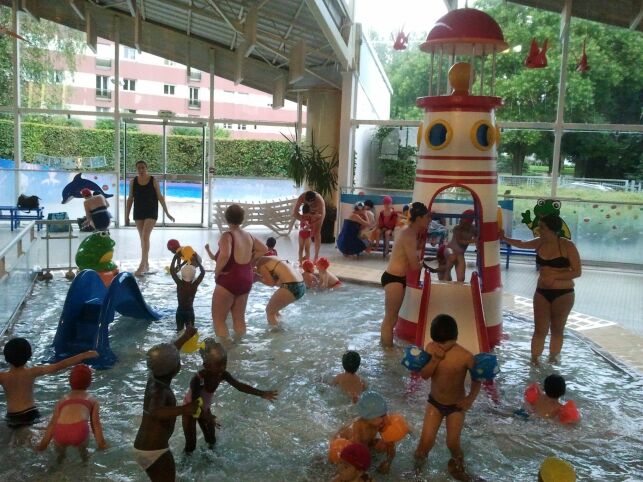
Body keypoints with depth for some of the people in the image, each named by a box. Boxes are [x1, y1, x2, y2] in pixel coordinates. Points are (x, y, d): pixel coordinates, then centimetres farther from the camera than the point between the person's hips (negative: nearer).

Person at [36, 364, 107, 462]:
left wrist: (44, 443, 26)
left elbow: (52, 423, 22)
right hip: (79, 431, -2)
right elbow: (96, 424, 16)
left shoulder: (63, 399, 28)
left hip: (60, 433, 2)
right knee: (82, 448, 34)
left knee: (60, 449, 38)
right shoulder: (92, 400, 25)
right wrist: (101, 443, 18)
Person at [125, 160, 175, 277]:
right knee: (143, 238, 9)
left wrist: (167, 213, -2)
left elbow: (160, 197, -1)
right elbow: (130, 199, 7)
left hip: (151, 212, -3)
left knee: (145, 236, -15)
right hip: (138, 213, 3)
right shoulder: (133, 182, 3)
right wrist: (127, 216, 6)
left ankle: (142, 265, -17)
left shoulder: (153, 181, -4)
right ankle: (146, 264, 19)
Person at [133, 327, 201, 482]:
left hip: (142, 447, 10)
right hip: (155, 451, -10)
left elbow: (167, 354, 20)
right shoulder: (159, 391, -24)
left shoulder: (154, 379, 2)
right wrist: (183, 410, -59)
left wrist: (186, 336, 33)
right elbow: (154, 413, -46)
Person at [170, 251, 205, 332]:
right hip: (190, 311, 0)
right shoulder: (195, 285, -12)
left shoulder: (179, 284, -13)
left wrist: (176, 257, -2)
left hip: (180, 311, 0)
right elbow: (203, 272, -1)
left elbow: (172, 270, -6)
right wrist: (197, 261, 3)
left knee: (179, 330, 7)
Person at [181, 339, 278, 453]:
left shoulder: (222, 374, -24)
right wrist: (207, 417, -58)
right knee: (191, 443, 4)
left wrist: (262, 393, -31)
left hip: (205, 408, 5)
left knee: (211, 439, 14)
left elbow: (239, 386, -22)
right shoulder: (197, 380, -40)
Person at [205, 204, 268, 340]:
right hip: (246, 280, 7)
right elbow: (264, 249, 19)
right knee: (239, 318, 17)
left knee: (218, 319, 4)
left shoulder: (227, 235, -16)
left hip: (228, 280, -7)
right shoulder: (248, 236, 7)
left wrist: (217, 271, -18)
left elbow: (225, 255, -33)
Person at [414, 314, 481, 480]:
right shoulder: (431, 348, -16)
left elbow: (477, 379, -8)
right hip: (435, 402, 2)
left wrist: (470, 398, -19)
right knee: (426, 442, -1)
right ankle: (419, 459, 32)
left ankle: (457, 463, 38)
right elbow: (424, 375, -18)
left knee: (452, 444, 4)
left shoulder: (465, 357, -24)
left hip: (456, 405, -2)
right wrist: (435, 359, -32)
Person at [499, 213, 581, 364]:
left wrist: (554, 277, -21)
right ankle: (534, 359, 10)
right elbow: (521, 244, 20)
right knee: (540, 329, 3)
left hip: (563, 294, -3)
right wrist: (504, 238, 18)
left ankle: (553, 358, 27)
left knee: (557, 329, 12)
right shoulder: (540, 243, 0)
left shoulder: (567, 246, -14)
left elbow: (577, 272, -14)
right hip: (542, 292, 3)